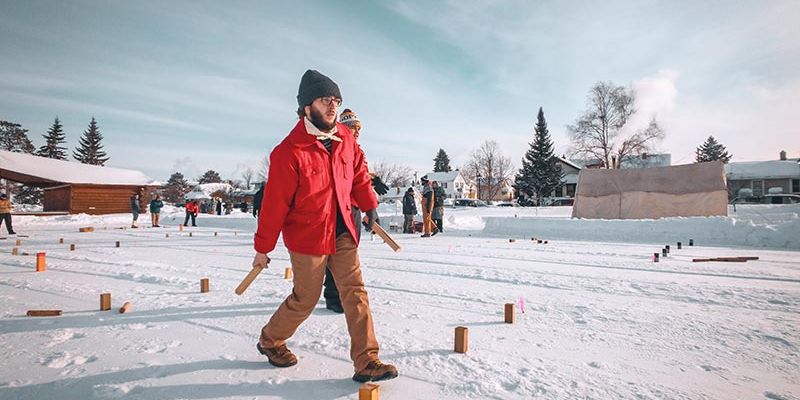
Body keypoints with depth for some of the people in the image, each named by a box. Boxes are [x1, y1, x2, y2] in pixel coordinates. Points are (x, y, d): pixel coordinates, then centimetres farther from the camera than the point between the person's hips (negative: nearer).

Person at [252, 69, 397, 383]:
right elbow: (275, 203, -15)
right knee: (305, 299, 9)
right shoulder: (289, 152, -19)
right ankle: (269, 341, 39)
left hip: (342, 232, 5)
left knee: (356, 292, 1)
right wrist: (263, 248, -7)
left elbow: (359, 171, 16)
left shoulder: (346, 138, -1)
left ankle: (366, 362, 10)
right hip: (306, 236, -5)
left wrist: (370, 205, 16)